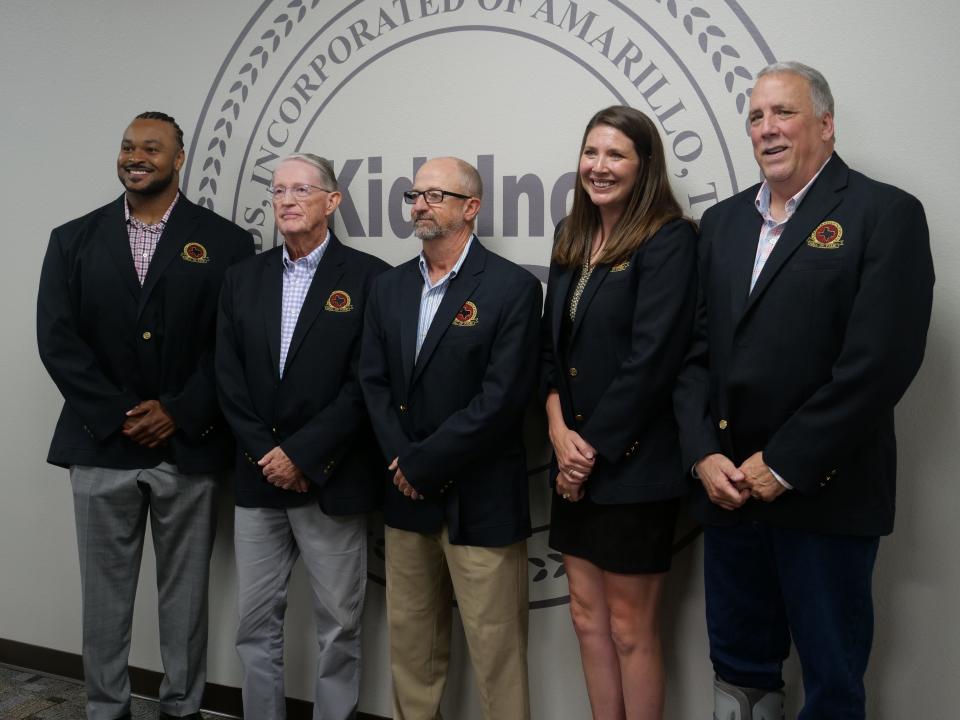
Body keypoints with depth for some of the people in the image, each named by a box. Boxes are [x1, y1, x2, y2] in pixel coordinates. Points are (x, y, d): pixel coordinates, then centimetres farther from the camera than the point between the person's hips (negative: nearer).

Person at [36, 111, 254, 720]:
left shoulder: (225, 242, 1)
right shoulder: (74, 240, 7)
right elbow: (58, 340, -1)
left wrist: (178, 414, -12)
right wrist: (118, 415, -10)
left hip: (188, 447, -1)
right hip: (101, 445, 2)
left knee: (185, 591, 10)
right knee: (105, 593, 11)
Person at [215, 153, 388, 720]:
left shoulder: (368, 278, -6)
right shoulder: (244, 278, 10)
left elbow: (365, 384, -12)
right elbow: (229, 378, 5)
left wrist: (300, 454, -13)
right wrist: (264, 454, -6)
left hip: (332, 482, -4)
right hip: (259, 480, 5)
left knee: (339, 627, 6)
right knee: (257, 623, 13)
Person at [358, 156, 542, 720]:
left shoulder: (513, 287, -10)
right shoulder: (390, 287, 10)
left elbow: (501, 399, -16)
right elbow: (374, 382, 6)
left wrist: (422, 464, -13)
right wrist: (401, 462, -8)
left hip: (481, 499, -6)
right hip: (408, 495, 6)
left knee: (495, 648, 2)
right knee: (410, 641, 16)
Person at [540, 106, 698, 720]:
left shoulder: (669, 240, -11)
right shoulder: (572, 238, 12)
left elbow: (651, 358, -17)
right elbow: (551, 342, 11)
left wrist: (594, 446, -13)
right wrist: (559, 429, -4)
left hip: (634, 465, -7)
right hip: (575, 459, 7)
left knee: (630, 627, 4)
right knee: (588, 615, 15)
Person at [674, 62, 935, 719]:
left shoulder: (886, 214, -6)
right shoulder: (722, 221, 12)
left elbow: (881, 361, -15)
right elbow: (695, 349, 8)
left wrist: (784, 464, -15)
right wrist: (705, 455, -5)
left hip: (826, 493, -5)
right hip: (729, 487, 5)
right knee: (739, 667, 17)